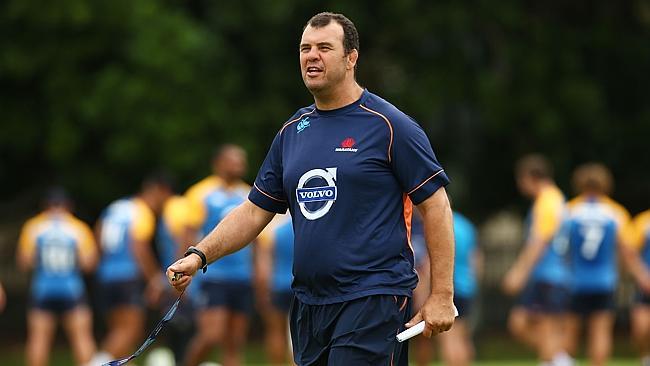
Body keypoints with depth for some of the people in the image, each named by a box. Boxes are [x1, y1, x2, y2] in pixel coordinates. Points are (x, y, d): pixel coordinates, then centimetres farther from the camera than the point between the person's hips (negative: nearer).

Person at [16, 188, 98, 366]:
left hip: (42, 290, 0)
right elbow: (88, 263, -3)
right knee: (82, 336, 1)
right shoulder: (79, 228, 1)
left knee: (38, 338, 1)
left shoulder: (33, 227, 2)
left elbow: (24, 262, 1)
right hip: (72, 291, 0)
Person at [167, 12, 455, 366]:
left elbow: (435, 205, -5)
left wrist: (441, 296, -10)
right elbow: (255, 211, 19)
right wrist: (199, 255, 4)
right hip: (308, 306, 7)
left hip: (373, 300, -7)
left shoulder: (388, 125, -4)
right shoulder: (292, 131, 14)